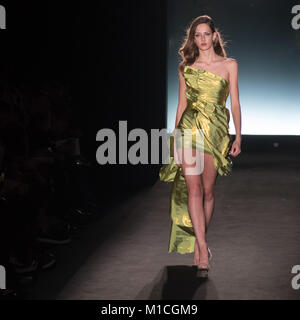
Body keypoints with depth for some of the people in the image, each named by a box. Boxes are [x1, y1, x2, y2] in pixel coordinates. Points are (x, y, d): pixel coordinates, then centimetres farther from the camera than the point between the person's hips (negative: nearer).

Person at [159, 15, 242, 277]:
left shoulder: (229, 65, 6)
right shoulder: (186, 68, 10)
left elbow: (235, 102, 4)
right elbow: (182, 103, 13)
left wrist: (238, 136, -1)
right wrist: (175, 136, 13)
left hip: (216, 130, 0)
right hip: (189, 128, 0)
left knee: (208, 191, 3)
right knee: (193, 189, -12)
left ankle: (198, 243, 20)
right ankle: (203, 249, -14)